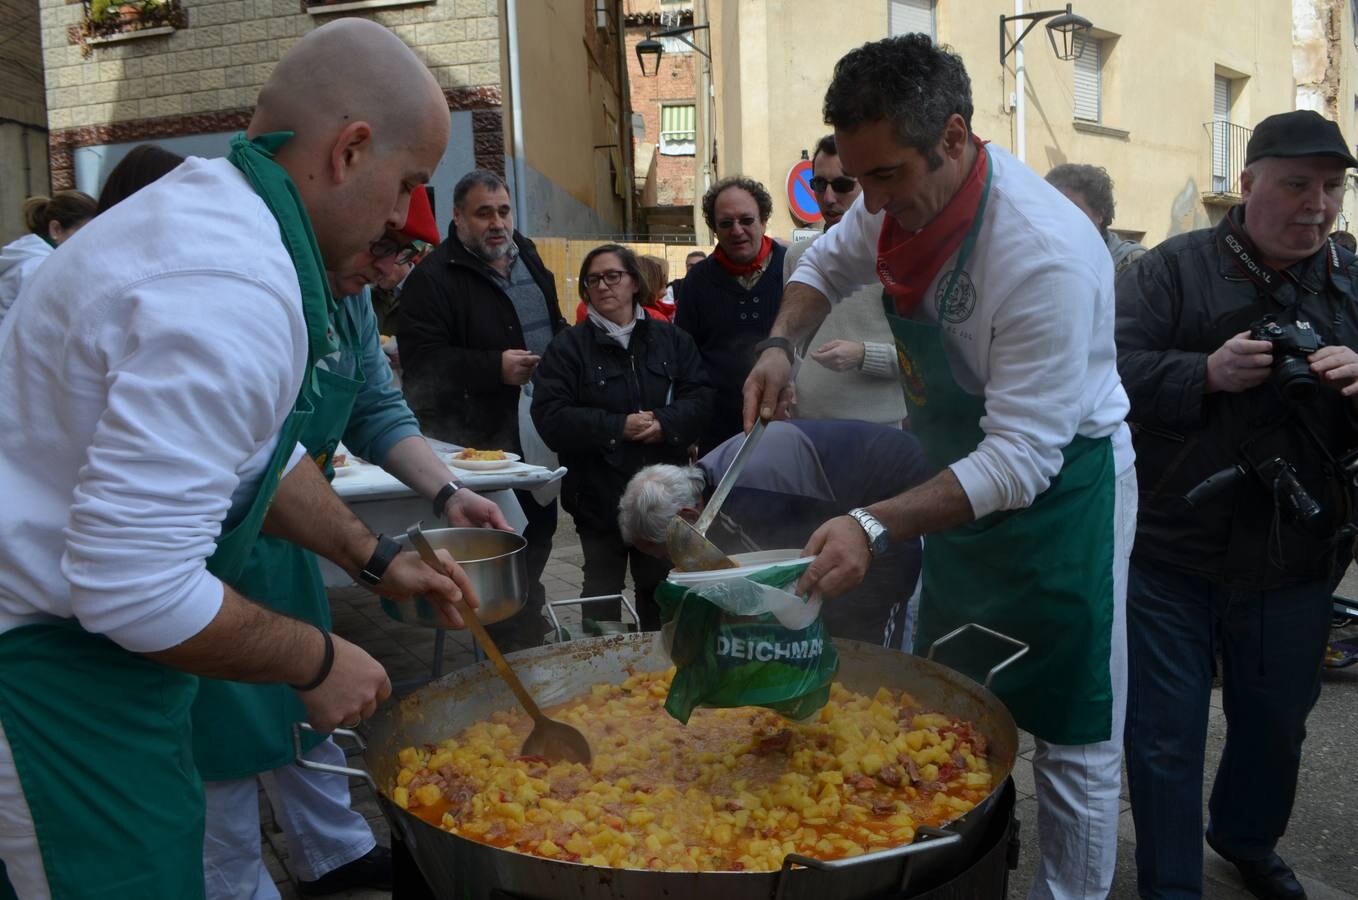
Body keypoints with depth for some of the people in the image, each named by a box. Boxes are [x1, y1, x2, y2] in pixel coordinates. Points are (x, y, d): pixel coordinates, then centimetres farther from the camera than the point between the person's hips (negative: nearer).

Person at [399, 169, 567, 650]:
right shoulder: (433, 277, -11)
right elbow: (422, 360, -20)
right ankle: (508, 640, 13)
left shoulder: (528, 258, 14)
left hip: (539, 436, 8)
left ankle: (528, 618, 39)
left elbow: (556, 327, 27)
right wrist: (496, 367, -26)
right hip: (483, 442, -8)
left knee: (540, 527, 19)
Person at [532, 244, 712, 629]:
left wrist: (665, 423, -20)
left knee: (660, 593, 17)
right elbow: (550, 417, -12)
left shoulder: (670, 338, 7)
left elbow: (699, 397, -1)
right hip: (599, 494, -3)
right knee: (602, 594, 8)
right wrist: (619, 427, -19)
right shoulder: (569, 346, -2)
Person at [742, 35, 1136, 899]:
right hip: (962, 470, 8)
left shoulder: (1046, 253, -32)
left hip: (1060, 484, -7)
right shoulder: (901, 197, -9)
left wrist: (877, 528, -38)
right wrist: (781, 345, -6)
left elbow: (1022, 458, -31)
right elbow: (827, 263, 13)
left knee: (1073, 739, 3)